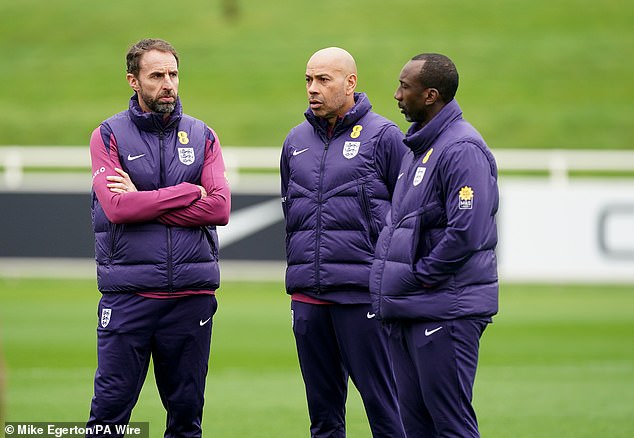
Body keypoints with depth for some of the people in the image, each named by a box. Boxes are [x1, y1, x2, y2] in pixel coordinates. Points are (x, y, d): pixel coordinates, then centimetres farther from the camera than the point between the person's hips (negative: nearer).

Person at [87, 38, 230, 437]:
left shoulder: (203, 137, 11)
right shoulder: (109, 136, 4)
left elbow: (220, 208, -4)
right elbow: (116, 207, -12)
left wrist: (144, 201, -9)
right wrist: (190, 192, -7)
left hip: (192, 295, 3)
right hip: (128, 295, -2)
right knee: (111, 404, -5)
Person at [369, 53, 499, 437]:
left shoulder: (462, 150, -15)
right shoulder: (418, 148, 18)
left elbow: (466, 232, -24)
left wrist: (420, 276, -15)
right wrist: (389, 275, 14)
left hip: (444, 314, -10)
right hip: (407, 312, 10)